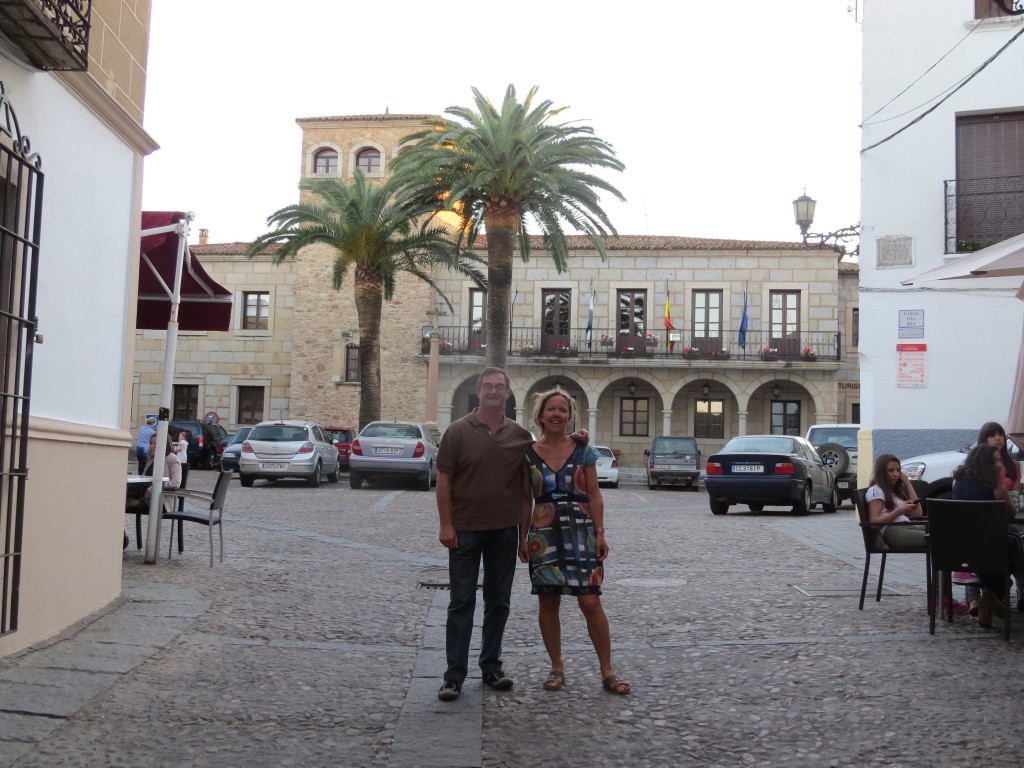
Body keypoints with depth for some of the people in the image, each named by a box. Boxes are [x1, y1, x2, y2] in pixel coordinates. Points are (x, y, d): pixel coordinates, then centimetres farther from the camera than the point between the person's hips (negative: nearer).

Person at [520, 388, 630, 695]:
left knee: (591, 602, -5)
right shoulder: (529, 454, 5)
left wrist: (600, 533, -4)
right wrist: (522, 538, 5)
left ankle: (608, 671, 6)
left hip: (580, 531, -1)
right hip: (544, 532, 1)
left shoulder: (583, 451, 3)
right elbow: (526, 500, 8)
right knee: (548, 602, 5)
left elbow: (594, 496, 3)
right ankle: (557, 668, 19)